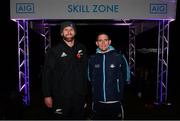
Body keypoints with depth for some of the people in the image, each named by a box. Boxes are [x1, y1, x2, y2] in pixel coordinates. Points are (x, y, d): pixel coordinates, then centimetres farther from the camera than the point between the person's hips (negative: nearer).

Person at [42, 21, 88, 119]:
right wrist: (47, 95, -8)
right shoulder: (54, 51, -3)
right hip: (61, 97, -3)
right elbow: (47, 74, -5)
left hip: (79, 96, 3)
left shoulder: (81, 49, 6)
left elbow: (86, 70, 8)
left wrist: (85, 91, 5)